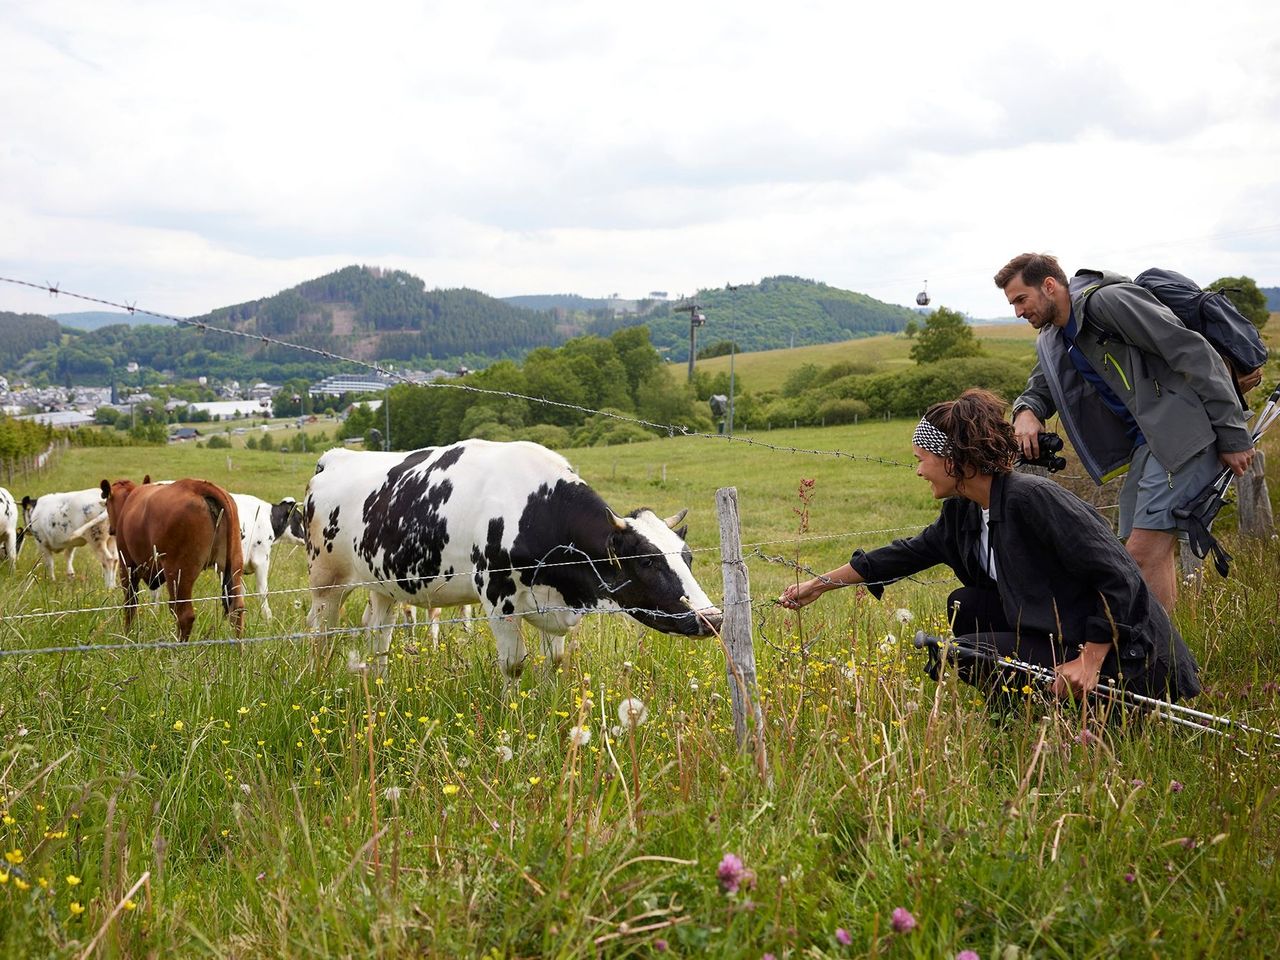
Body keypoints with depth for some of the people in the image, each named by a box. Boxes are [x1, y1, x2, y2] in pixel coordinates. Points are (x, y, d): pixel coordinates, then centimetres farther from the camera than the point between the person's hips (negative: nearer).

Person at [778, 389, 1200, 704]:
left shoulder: (1031, 497, -22)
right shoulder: (962, 512, 5)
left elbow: (1118, 576, -24)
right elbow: (909, 552, 20)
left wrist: (1090, 663, -26)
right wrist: (820, 585, 23)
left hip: (1117, 654, -9)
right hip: (1059, 632, 9)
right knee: (964, 607, 7)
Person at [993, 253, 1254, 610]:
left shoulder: (1109, 300, -13)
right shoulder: (1053, 341, 15)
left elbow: (1195, 354, -15)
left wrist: (1233, 437, -15)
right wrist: (1027, 411, -2)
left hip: (1182, 432, -9)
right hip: (1143, 444, 10)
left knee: (1143, 554, -14)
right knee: (1153, 554, 10)